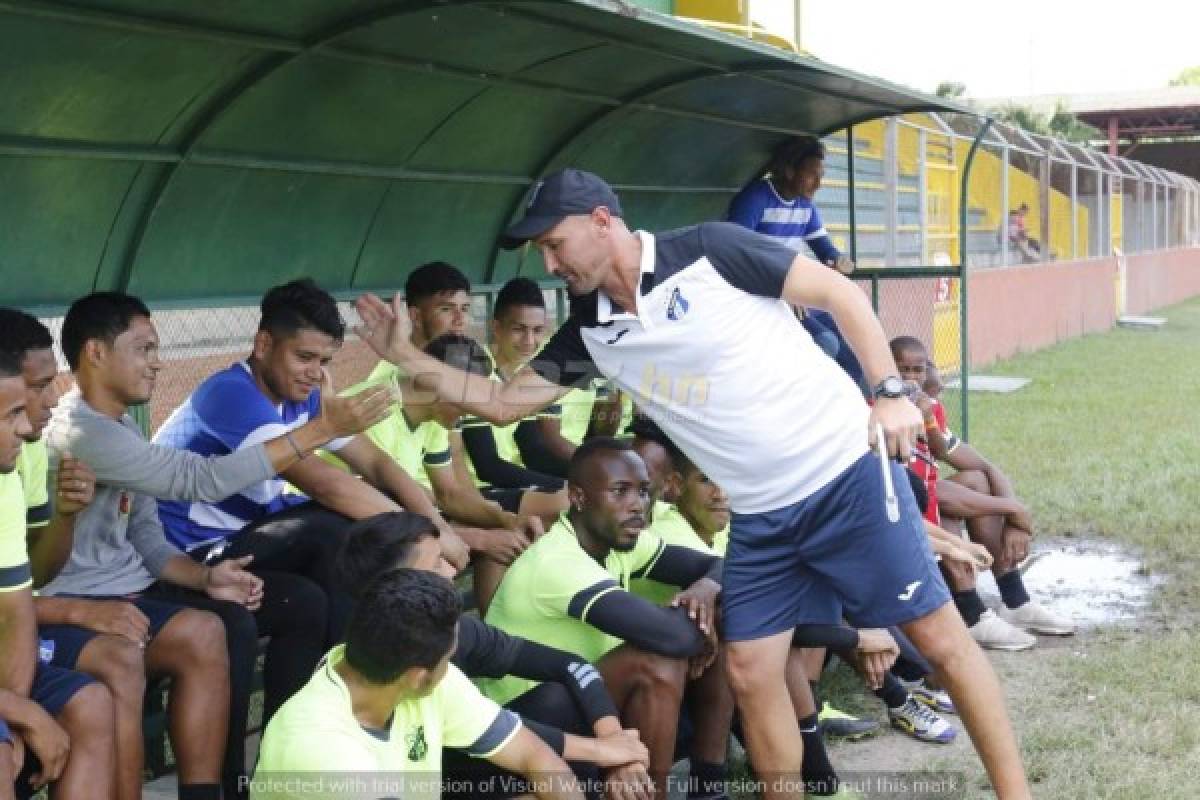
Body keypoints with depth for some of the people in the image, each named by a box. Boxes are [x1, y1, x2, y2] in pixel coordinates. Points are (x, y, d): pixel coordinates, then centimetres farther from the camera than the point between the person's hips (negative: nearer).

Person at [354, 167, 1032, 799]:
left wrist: (891, 391, -14)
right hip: (759, 517, 6)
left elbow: (840, 293, -7)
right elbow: (502, 403, 10)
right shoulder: (592, 332, 4)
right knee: (752, 674, 1)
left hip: (846, 472, -5)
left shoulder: (710, 252, -13)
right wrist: (406, 354, 3)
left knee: (939, 636, -1)